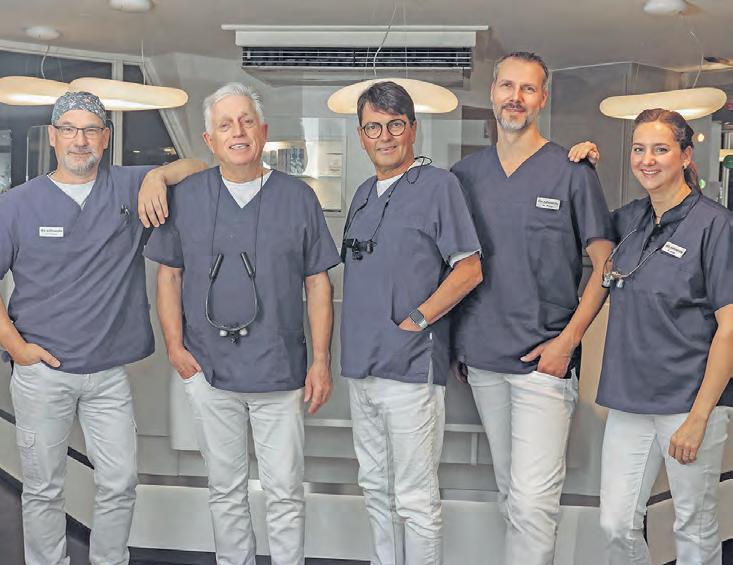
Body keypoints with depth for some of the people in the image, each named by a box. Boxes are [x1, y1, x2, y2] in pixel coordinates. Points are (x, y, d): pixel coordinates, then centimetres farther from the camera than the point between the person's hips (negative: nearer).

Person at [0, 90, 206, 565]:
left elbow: (202, 168, 3)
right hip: (42, 371, -1)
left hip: (109, 371, 1)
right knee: (44, 489, 10)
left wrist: (159, 175, -16)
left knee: (120, 482, 8)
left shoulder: (129, 187, 2)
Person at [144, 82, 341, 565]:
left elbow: (318, 282, 1)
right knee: (226, 489, 15)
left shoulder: (299, 197, 1)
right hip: (209, 371, 2)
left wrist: (322, 360, -3)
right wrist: (176, 346, -1)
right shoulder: (186, 197, 4)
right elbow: (169, 275, 8)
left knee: (286, 492, 6)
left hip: (281, 371, -1)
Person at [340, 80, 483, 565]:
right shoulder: (365, 193, 15)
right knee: (376, 489, 18)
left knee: (415, 500, 1)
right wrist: (357, 341, 12)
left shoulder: (438, 184, -6)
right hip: (361, 365, 7)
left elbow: (469, 269, -10)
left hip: (411, 367, -7)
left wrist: (414, 321, -15)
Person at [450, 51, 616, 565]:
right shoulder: (464, 173, 9)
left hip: (544, 359, -4)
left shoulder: (572, 172, -2)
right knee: (510, 489, 15)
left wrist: (569, 339, -10)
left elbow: (606, 264, -1)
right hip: (481, 358, 4)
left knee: (533, 499, -8)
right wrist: (453, 338, 7)